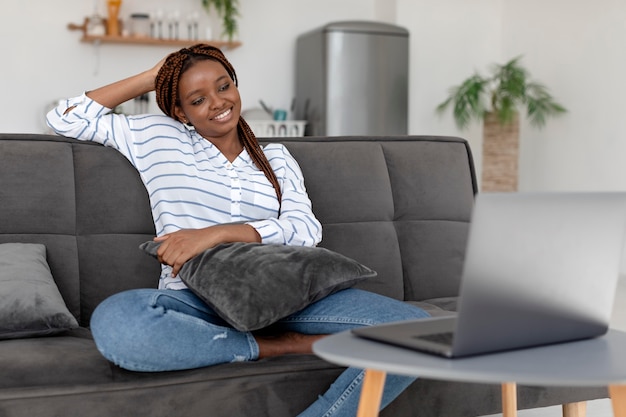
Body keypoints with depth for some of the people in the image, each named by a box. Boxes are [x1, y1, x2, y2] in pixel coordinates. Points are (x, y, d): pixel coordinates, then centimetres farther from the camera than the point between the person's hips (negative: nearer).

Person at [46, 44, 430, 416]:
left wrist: (215, 233, -13)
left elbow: (306, 229, 2)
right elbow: (66, 118, 19)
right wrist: (148, 79, 19)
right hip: (195, 300, 0)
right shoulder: (158, 137, 18)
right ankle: (285, 346, -21)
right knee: (112, 322, -37)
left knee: (414, 325, -22)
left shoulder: (276, 157, 19)